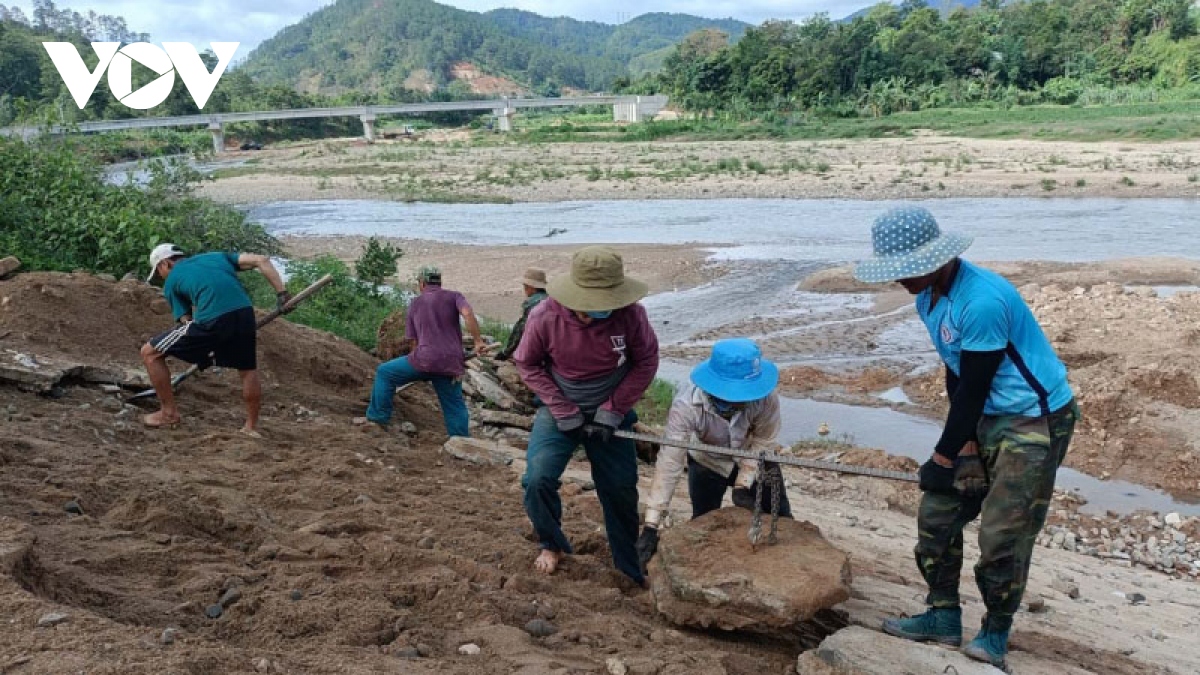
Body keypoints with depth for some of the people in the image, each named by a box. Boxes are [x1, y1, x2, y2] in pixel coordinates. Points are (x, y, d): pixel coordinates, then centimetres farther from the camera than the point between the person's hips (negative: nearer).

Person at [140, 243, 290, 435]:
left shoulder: (171, 282, 21)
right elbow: (261, 260, 18)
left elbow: (187, 321, 16)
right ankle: (252, 428, 35)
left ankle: (169, 413, 25)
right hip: (245, 314, 4)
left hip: (210, 321, -4)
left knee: (149, 353, 16)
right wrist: (281, 293, 16)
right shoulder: (217, 256, 30)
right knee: (248, 371, 28)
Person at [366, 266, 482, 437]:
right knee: (454, 407, 11)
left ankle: (379, 416, 23)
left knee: (385, 373, 20)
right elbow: (468, 314, -13)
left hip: (424, 359, 0)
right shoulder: (454, 296, 9)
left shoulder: (415, 303, 16)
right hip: (451, 363, 0)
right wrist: (478, 341, -12)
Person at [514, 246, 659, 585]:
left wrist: (613, 410, -14)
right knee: (538, 480, -16)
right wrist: (562, 411, -14)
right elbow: (528, 364, -8)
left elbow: (646, 362, -9)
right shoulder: (545, 317, -24)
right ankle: (551, 545, 14)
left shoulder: (631, 314, -23)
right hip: (559, 411, 0)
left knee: (621, 490, 7)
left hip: (611, 414, 1)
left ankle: (631, 566, 29)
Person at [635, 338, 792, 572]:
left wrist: (743, 486, -24)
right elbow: (669, 463, -39)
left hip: (753, 463, 1)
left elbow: (762, 442, -19)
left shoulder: (766, 398, -37)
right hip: (707, 464, -1)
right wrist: (651, 526, -40)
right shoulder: (687, 405, -39)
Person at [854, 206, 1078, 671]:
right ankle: (943, 617, 20)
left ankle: (996, 633, 14)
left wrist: (943, 457, -13)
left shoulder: (981, 301, -28)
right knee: (937, 512, 8)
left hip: (1036, 419, -9)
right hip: (986, 417, 9)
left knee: (1002, 532, -6)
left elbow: (972, 388, -22)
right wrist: (963, 440, 4)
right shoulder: (928, 296, 1)